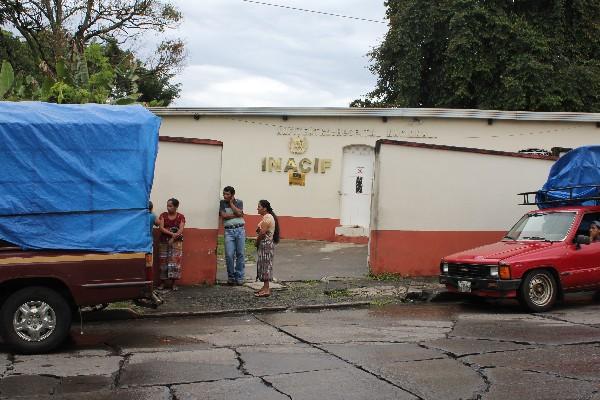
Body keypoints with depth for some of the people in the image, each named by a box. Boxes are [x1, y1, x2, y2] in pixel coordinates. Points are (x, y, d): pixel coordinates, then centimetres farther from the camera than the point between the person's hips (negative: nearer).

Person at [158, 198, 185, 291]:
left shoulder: (181, 217, 1)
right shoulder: (163, 215, 3)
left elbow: (181, 230, -7)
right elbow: (161, 228, -8)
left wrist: (173, 239, -18)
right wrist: (172, 234, -20)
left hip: (176, 242, -1)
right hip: (164, 242, 1)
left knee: (175, 261, -6)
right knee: (163, 261, -1)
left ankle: (174, 283, -2)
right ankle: (162, 282, 6)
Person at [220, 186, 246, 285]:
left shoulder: (239, 202, 8)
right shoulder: (222, 203, 7)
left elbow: (238, 212, -10)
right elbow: (223, 215, -6)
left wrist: (231, 202, -2)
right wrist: (236, 215, -6)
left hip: (240, 230, 0)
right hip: (228, 231, 0)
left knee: (240, 254, 0)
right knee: (229, 255, -6)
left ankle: (239, 277, 7)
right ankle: (231, 276, 8)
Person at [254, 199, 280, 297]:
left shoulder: (267, 218, -18)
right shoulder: (269, 216, 14)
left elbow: (262, 233, -20)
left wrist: (257, 242, -6)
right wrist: (258, 242, 8)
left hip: (266, 244, -10)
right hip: (266, 244, 10)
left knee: (265, 265, -6)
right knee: (265, 265, 13)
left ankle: (266, 290, -3)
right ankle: (265, 287, 19)